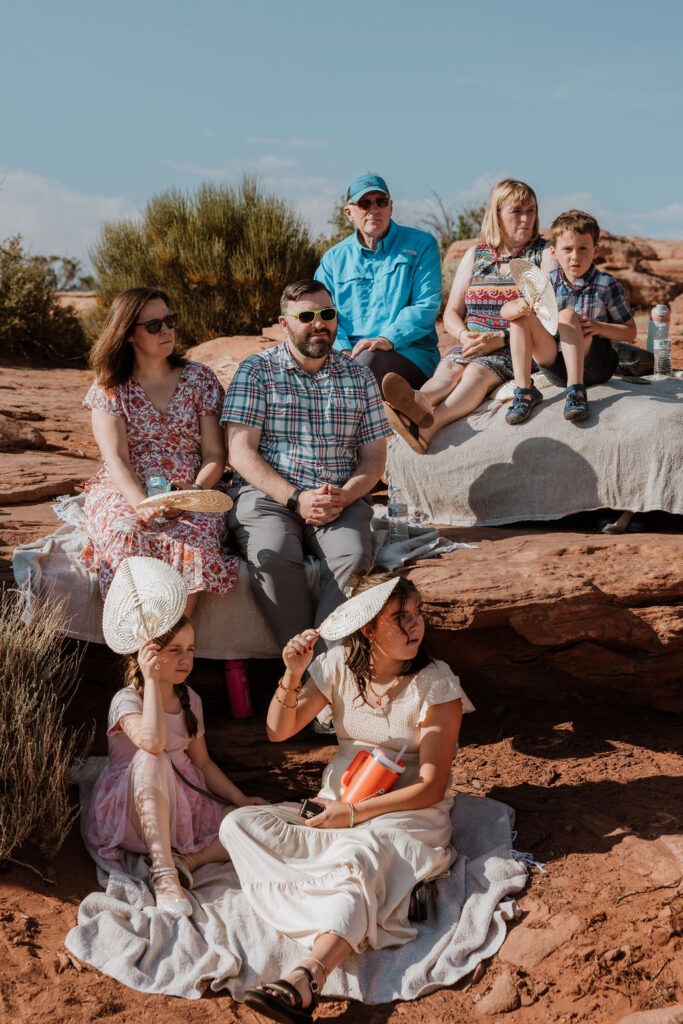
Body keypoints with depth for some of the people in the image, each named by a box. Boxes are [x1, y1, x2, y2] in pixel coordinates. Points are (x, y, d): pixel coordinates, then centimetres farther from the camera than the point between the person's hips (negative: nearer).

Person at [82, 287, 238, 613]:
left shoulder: (200, 378, 11)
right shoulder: (109, 387, 8)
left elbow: (215, 455, 6)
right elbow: (116, 458, -5)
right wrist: (142, 504, -25)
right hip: (124, 494, 0)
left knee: (195, 541, -34)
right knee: (130, 538, -35)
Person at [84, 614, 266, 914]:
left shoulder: (190, 700, 9)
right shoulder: (126, 700, -12)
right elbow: (153, 742, -33)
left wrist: (241, 800, 6)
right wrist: (151, 679, -27)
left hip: (182, 807, 6)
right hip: (131, 809, -6)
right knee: (151, 759, -38)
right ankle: (163, 871, -41)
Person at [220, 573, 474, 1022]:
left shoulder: (436, 685, -10)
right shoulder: (341, 665, 1)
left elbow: (431, 788, -12)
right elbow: (278, 732, 3)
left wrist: (355, 814, -18)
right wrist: (292, 677, -16)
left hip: (408, 815, -5)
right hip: (337, 806, 6)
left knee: (357, 859, -39)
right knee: (239, 824, -14)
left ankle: (304, 982, -60)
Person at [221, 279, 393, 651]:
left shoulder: (358, 377, 16)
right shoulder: (256, 370, 7)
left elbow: (373, 457, 13)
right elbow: (241, 453, -2)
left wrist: (343, 497, -9)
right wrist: (295, 499, -14)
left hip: (342, 499, 2)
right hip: (268, 495, -2)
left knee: (353, 555, -31)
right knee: (274, 556, -34)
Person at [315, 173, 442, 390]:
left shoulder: (421, 245, 9)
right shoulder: (334, 258, 18)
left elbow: (427, 305, -3)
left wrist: (387, 339, -20)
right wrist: (343, 350, -14)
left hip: (409, 352, -2)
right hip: (348, 351, 2)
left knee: (369, 359, -38)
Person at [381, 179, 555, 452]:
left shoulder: (545, 254, 7)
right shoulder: (475, 255, 18)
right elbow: (452, 313, 18)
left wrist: (501, 338, -16)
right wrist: (465, 335, -7)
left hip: (518, 349, -4)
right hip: (472, 345, 4)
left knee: (476, 371, -34)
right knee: (449, 368, -30)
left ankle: (429, 425, -63)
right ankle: (420, 403, -66)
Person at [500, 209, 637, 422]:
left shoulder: (606, 285, -6)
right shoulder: (549, 283, 3)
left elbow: (631, 331, -3)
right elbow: (506, 310, -4)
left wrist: (597, 327, -22)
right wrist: (518, 307, -29)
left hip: (596, 365, -4)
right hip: (557, 370, 4)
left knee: (567, 315, -26)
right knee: (522, 318, -12)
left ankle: (576, 392, -35)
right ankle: (523, 391, -22)